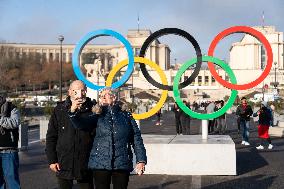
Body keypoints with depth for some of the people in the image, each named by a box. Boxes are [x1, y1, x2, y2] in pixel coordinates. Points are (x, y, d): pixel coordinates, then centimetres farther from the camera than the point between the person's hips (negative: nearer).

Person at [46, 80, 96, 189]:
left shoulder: (92, 109, 1)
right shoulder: (60, 110, 4)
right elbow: (51, 137, 5)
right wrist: (52, 160, 1)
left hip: (85, 164, -1)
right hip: (63, 164, 1)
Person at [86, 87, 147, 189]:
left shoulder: (126, 116, 9)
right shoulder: (97, 115, 10)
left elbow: (136, 139, 7)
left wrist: (141, 160, 0)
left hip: (122, 164, 0)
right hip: (100, 164, 0)